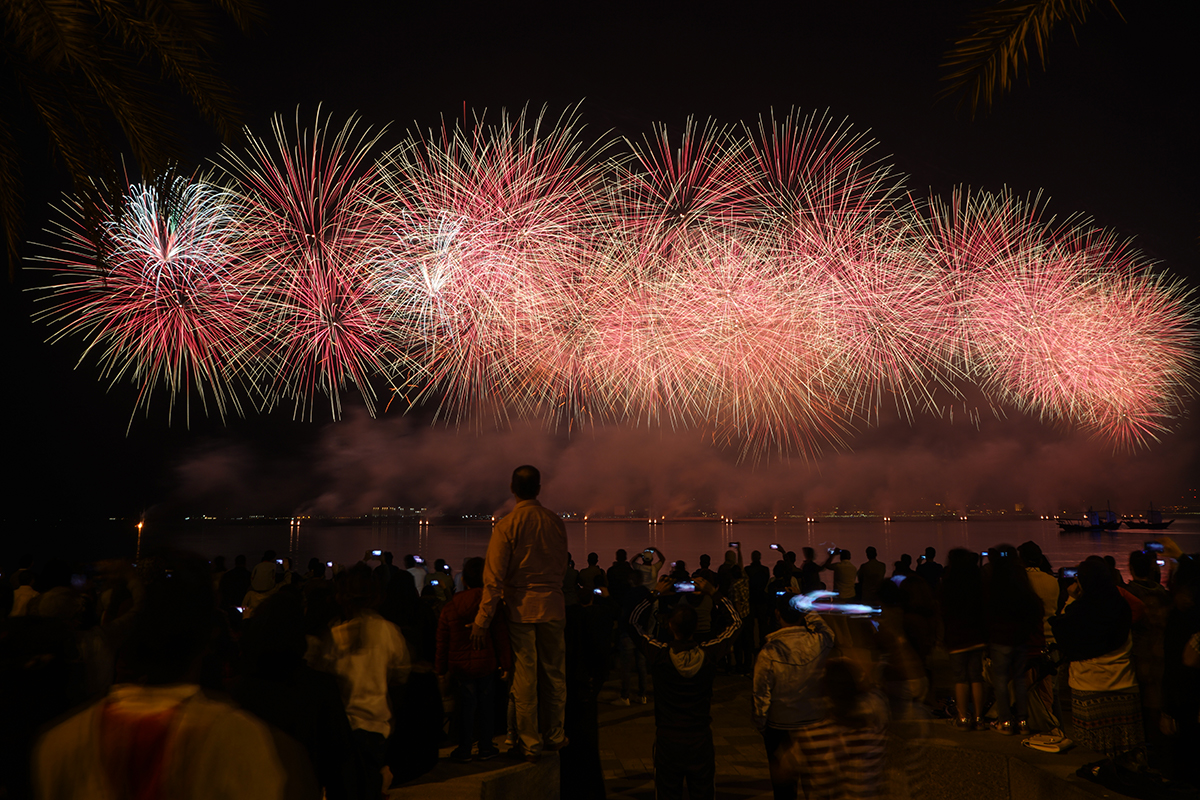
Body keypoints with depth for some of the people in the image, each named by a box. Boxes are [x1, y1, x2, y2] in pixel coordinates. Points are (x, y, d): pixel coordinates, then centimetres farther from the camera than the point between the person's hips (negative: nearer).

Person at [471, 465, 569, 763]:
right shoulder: (555, 521, 1)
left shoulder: (507, 525, -10)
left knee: (524, 677, 4)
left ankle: (530, 743, 10)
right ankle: (554, 736, 24)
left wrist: (482, 620, -10)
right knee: (554, 673, 13)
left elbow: (494, 577, -13)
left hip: (520, 607, -3)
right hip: (552, 604, 3)